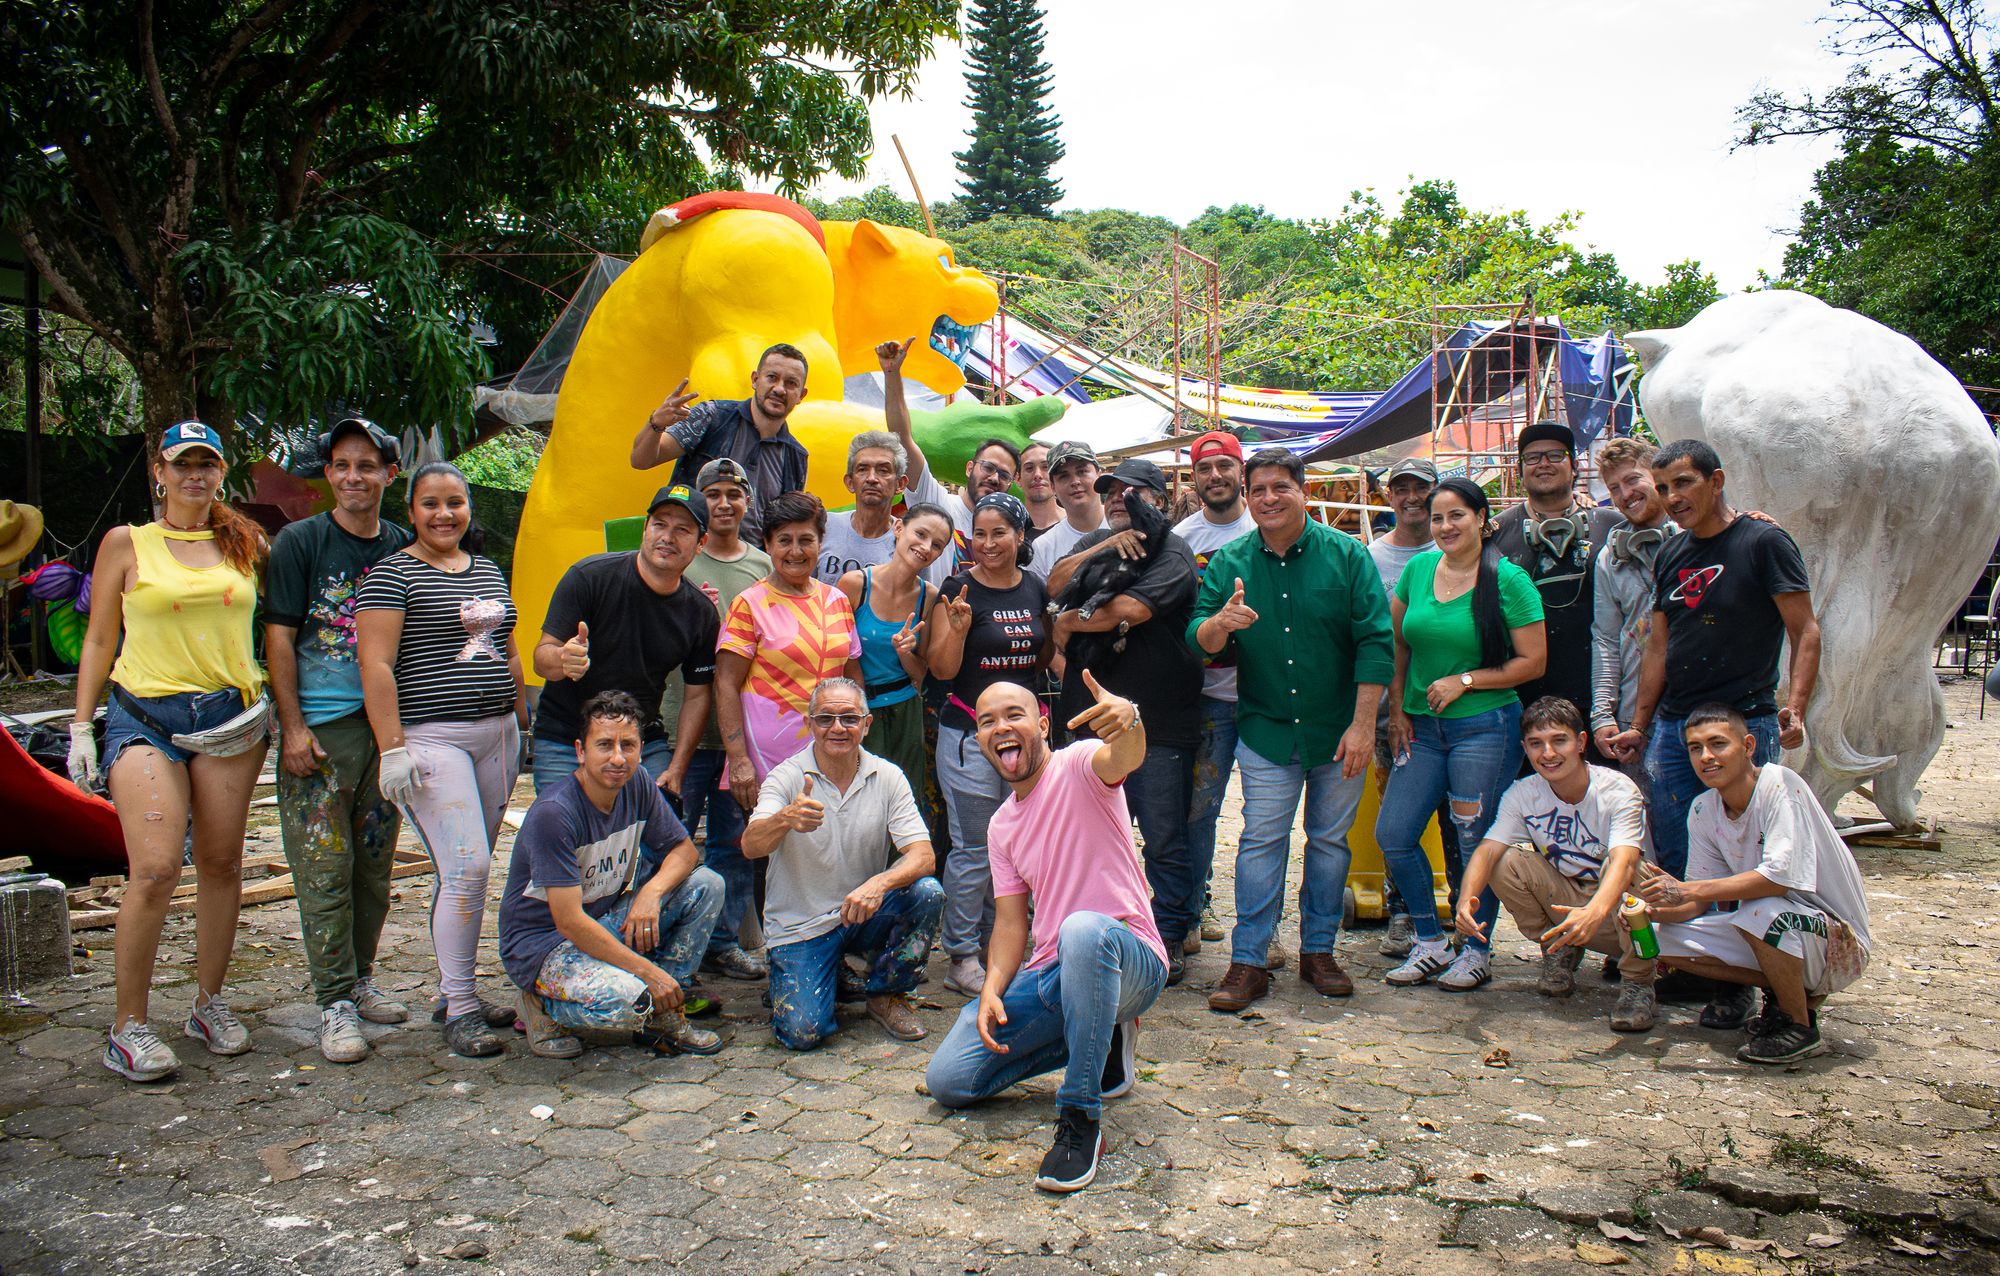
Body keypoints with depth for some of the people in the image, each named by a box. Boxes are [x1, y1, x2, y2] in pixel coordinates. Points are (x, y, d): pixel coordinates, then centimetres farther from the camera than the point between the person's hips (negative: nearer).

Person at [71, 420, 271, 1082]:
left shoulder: (245, 542, 12)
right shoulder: (126, 543, 6)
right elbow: (98, 641, 7)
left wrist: (279, 712, 8)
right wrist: (80, 727, 1)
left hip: (230, 717, 3)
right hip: (145, 716, -2)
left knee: (221, 865, 6)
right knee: (155, 870, -13)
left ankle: (210, 1003, 21)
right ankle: (127, 1026, -1)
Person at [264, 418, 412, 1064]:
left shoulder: (403, 547, 10)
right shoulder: (300, 542, -2)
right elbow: (278, 636, -4)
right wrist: (292, 726, -11)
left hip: (387, 725, 4)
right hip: (320, 727, -4)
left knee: (375, 865, 12)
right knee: (326, 870, -3)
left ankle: (360, 979, 26)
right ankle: (335, 1000, 6)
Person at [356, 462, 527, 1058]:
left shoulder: (489, 572, 17)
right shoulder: (393, 573, -4)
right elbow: (375, 664, -11)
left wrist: (524, 723, 20)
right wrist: (392, 748, -18)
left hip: (496, 734, 7)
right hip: (432, 737, -7)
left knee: (468, 869, 10)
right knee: (465, 867, -13)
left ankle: (456, 991, 20)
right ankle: (459, 1008, -2)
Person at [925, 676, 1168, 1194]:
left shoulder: (1077, 766, -8)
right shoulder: (1002, 825, 14)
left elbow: (1125, 758, -33)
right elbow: (1011, 922, 9)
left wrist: (1128, 718, -58)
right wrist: (992, 990, -10)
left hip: (1129, 962, -7)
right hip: (1050, 975, 7)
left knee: (1083, 929, -42)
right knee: (947, 1080, -3)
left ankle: (1081, 1120, -27)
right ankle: (1100, 1041, 14)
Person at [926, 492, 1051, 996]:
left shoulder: (1035, 589, 7)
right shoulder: (959, 589, -7)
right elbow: (942, 669, -10)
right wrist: (957, 627, -26)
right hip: (969, 736, -5)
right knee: (974, 849, -2)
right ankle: (961, 958, 10)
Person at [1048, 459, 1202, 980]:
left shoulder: (1171, 552, -4)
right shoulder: (1095, 542, 17)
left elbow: (1128, 611, -18)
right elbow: (1055, 585, 0)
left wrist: (1067, 622, -4)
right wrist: (1103, 548, -12)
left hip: (1157, 726, -5)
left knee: (1164, 841, 2)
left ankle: (1168, 938, 15)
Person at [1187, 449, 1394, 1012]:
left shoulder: (1346, 555, -5)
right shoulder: (1229, 562, 1)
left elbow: (1375, 642, -7)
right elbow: (1198, 639, -3)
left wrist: (1362, 725, -11)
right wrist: (1220, 622, -27)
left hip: (1337, 731, 0)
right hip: (1265, 729, 0)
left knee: (1330, 840, 9)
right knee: (1261, 841, -1)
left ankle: (1318, 951, 23)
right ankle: (1249, 962, 6)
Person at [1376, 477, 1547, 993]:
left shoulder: (1508, 579, -7)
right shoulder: (1418, 569, 7)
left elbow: (1532, 661, -8)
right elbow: (1397, 644, 14)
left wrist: (1463, 682, -13)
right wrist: (1397, 709, 6)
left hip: (1485, 727, -5)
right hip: (1421, 727, 5)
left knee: (1477, 842, 1)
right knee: (1392, 835, 2)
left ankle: (1476, 951, 20)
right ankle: (1431, 944, 19)